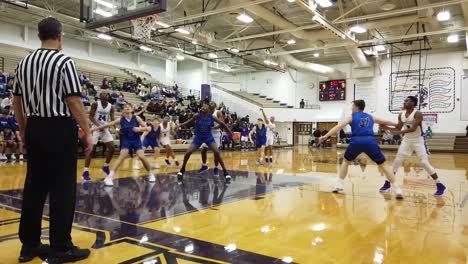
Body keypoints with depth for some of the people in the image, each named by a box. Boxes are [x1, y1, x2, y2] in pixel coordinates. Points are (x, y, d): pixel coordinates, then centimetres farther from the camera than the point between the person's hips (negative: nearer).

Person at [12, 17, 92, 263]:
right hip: (59, 128, -7)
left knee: (34, 185, 13)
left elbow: (16, 101, 14)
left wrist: (23, 129, 24)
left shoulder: (24, 63, 10)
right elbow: (74, 102, -14)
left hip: (34, 128, 7)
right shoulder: (64, 61, -10)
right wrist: (87, 132, -7)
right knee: (62, 188, 0)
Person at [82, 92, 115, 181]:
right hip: (96, 128, -5)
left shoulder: (110, 107, 2)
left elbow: (112, 119, 1)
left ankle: (105, 167, 20)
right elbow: (91, 116, -11)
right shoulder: (95, 104, -9)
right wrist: (98, 125, -23)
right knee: (91, 150, -7)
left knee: (112, 148, 0)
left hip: (105, 129, 5)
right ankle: (85, 172, -1)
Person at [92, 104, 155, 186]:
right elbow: (108, 125, -3)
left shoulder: (136, 118, -7)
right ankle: (110, 177, -23)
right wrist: (94, 129, -4)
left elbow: (147, 128, -7)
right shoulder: (121, 120, -5)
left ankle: (150, 174, 9)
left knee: (142, 157, -14)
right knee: (122, 157, -19)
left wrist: (139, 129, -27)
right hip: (126, 140, 0)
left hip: (136, 140, 0)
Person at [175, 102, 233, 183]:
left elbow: (222, 124, -3)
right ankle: (182, 170, 17)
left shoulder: (212, 117, -14)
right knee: (188, 153, -7)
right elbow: (189, 122, 4)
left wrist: (230, 132, -2)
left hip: (209, 137, -1)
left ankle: (225, 172, -3)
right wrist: (179, 125, -7)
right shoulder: (197, 116, -12)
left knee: (217, 153, -15)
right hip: (198, 137, 1)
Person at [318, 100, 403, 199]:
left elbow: (338, 126, 7)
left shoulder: (352, 117, 20)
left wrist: (325, 136, 1)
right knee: (383, 164, 14)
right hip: (370, 141, 2)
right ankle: (397, 189, 8)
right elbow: (385, 122, 45)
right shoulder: (370, 117, 29)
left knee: (346, 161, 24)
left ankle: (339, 185, 17)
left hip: (356, 141, -1)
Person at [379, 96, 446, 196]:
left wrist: (400, 132, -39)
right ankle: (388, 183, 14)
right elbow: (398, 129, 6)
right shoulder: (401, 115, 1)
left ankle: (440, 186, 2)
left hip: (418, 141, -6)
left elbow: (413, 128, -30)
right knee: (397, 161, 5)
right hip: (406, 141, 6)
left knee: (425, 163, -11)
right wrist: (386, 127, -9)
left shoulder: (418, 114, -19)